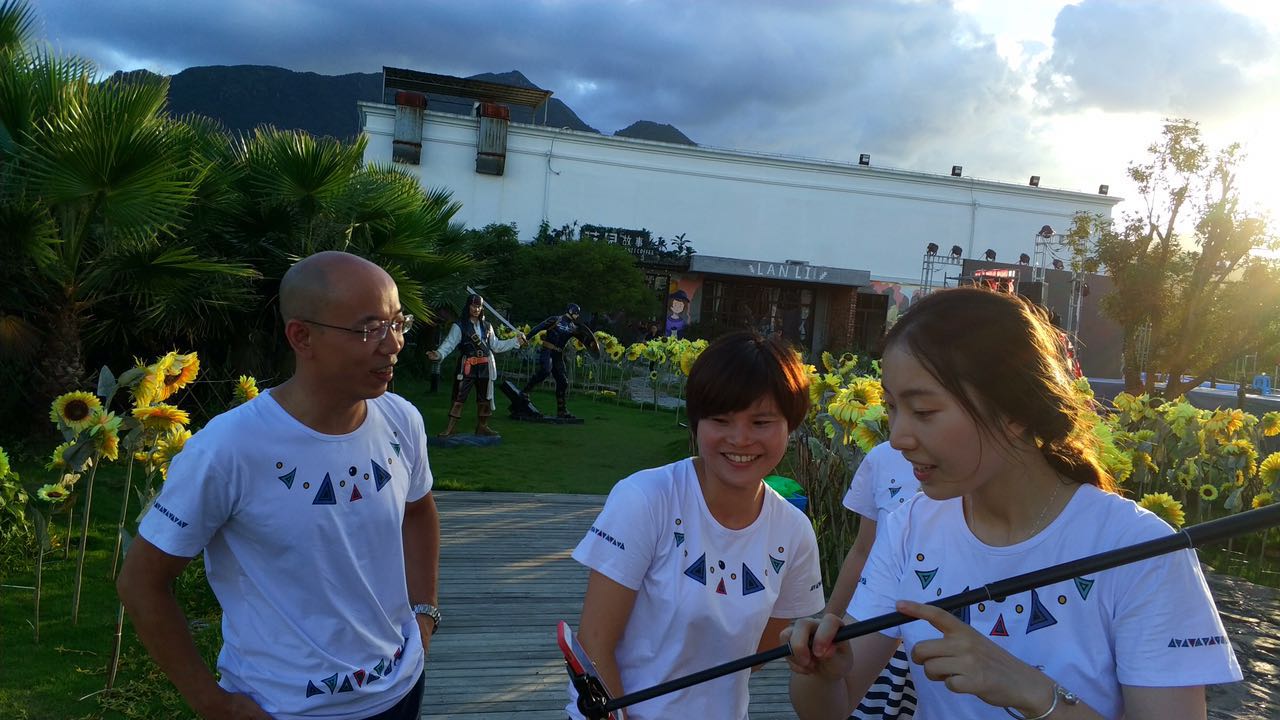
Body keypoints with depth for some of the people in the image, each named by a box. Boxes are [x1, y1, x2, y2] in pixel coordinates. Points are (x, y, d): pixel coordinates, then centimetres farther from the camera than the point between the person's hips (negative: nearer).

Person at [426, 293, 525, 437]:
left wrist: (515, 341, 14)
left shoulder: (486, 326, 12)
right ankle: (450, 428, -4)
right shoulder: (459, 326, -5)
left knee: (484, 397, 11)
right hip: (467, 367, -5)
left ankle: (482, 426, 24)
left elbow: (496, 345, 18)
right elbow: (449, 343, -16)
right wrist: (438, 353, -35)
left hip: (485, 367, 5)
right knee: (459, 397, -8)